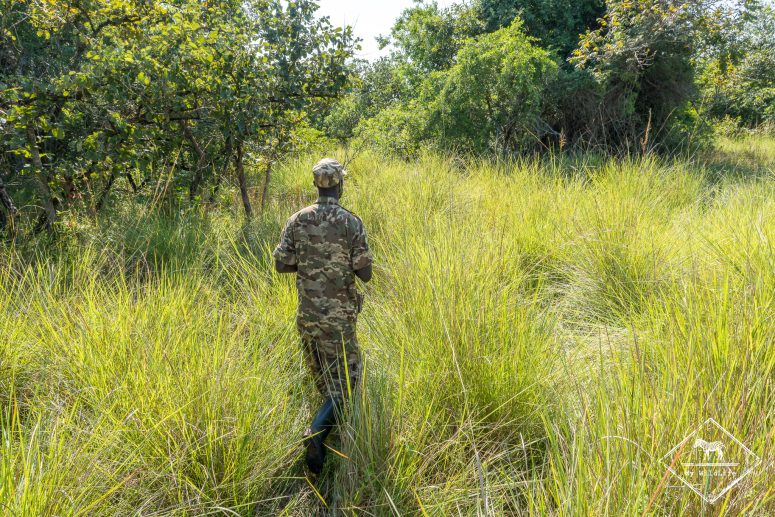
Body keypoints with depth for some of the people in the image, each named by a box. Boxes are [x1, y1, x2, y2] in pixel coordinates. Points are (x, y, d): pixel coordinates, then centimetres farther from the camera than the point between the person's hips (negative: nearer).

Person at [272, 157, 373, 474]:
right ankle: (316, 432, -19)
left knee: (322, 376, 23)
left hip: (307, 314, 5)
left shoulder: (297, 220, -2)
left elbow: (281, 264, 0)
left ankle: (331, 421, 39)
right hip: (338, 317, -5)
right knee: (344, 380, 1)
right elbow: (365, 274, -13)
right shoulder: (352, 223, -13)